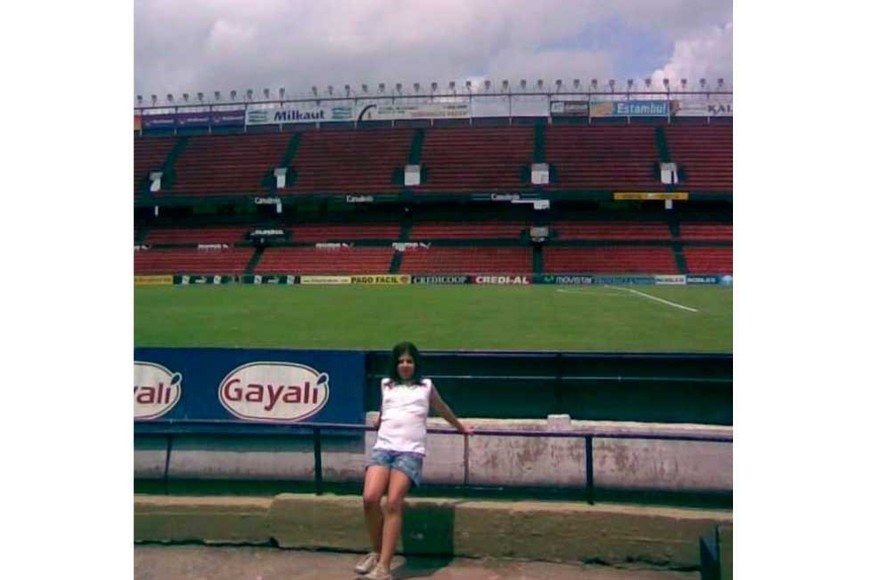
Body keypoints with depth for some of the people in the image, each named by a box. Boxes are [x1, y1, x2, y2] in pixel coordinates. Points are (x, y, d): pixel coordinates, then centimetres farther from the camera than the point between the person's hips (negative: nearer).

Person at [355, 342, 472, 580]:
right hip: (383, 447, 2)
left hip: (410, 451, -2)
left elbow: (442, 409, 35)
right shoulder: (386, 385, 22)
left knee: (393, 504, -18)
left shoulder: (426, 386, 18)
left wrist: (461, 428, 46)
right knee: (369, 498, -18)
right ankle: (376, 552, 4)